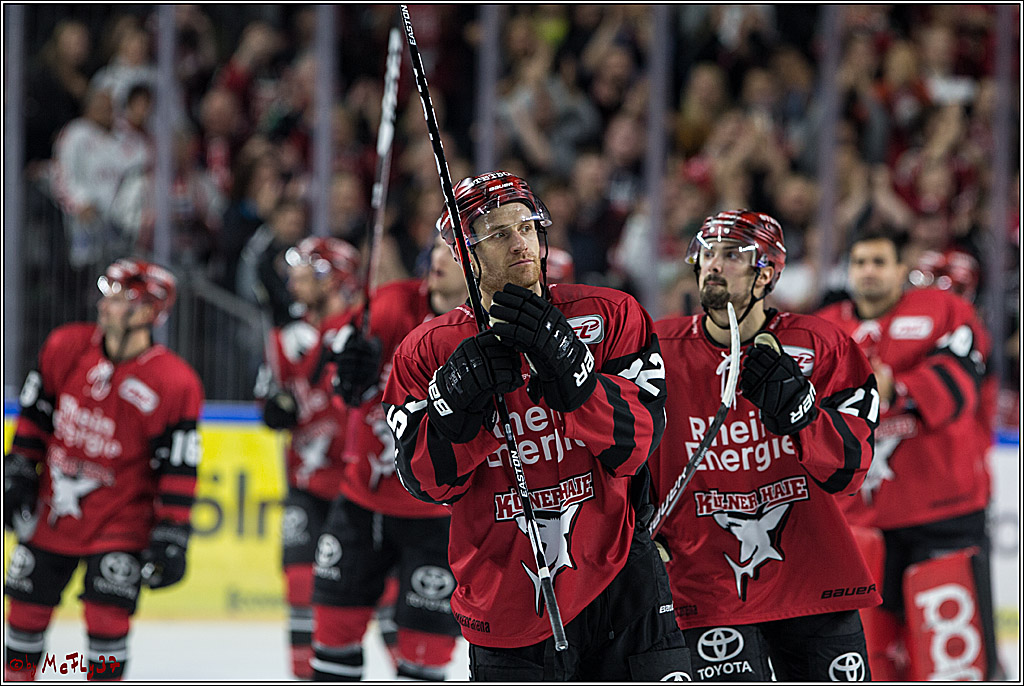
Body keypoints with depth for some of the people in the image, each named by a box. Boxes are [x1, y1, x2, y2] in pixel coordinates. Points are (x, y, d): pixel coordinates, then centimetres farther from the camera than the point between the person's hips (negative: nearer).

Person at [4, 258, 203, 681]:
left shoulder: (174, 383, -16)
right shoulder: (66, 347, -4)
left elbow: (179, 468, -13)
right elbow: (35, 415, 8)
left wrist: (172, 536, -15)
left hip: (119, 518, -4)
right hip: (50, 511, 4)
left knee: (106, 617, -11)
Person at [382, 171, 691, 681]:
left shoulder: (610, 318, 0)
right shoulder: (429, 352, 2)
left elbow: (635, 443, -10)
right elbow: (429, 480, -4)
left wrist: (565, 364, -24)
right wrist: (457, 402, -22)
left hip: (618, 582, 0)